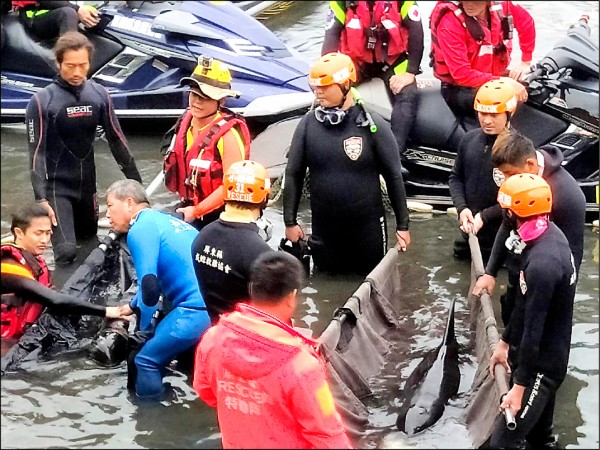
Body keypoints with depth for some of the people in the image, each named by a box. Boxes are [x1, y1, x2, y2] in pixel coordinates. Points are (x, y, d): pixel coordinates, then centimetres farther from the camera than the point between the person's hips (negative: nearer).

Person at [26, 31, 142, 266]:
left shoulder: (99, 94, -1)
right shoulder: (42, 101, -13)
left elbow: (116, 140, 7)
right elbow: (36, 153, -13)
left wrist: (136, 182, 8)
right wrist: (41, 199, -21)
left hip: (87, 185, 5)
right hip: (57, 187, -5)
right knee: (67, 252, -16)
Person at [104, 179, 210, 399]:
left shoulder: (141, 229, -3)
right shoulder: (166, 220, 24)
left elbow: (149, 285, -10)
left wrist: (145, 332, 3)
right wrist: (133, 306, 45)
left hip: (196, 311, -9)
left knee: (145, 359, 1)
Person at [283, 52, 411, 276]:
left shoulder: (372, 125, -9)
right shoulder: (308, 124, -2)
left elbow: (393, 176, -3)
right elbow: (293, 174, 6)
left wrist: (402, 226, -1)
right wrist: (290, 222, 5)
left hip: (367, 226, -2)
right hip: (324, 230, 2)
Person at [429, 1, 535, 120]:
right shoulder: (450, 21, -23)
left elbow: (526, 22, 14)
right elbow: (461, 74, -27)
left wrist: (525, 62, 8)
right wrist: (503, 82, -31)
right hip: (460, 89, -7)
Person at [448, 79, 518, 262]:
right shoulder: (469, 139, -2)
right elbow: (456, 177, 8)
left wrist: (485, 216, -24)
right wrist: (462, 208, -10)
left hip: (502, 235, -6)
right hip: (469, 230, 7)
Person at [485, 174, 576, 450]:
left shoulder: (542, 263, -32)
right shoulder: (549, 234, 0)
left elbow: (534, 329, -27)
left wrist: (519, 386, -20)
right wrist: (504, 342, 20)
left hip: (541, 365, -10)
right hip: (542, 356, 10)